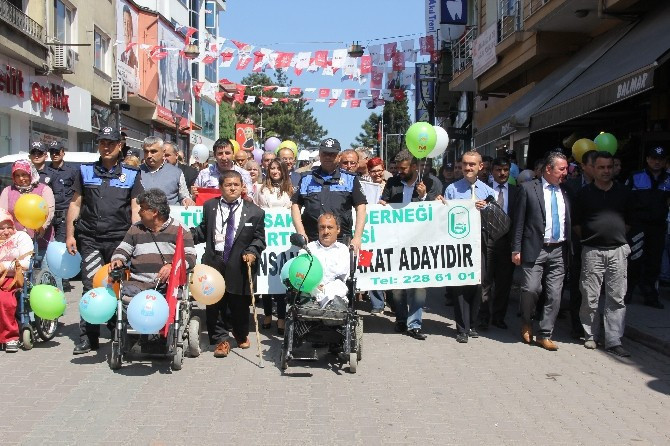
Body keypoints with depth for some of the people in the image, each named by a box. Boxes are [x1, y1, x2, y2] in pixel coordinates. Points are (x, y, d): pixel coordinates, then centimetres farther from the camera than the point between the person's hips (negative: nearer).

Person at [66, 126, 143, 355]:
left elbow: (135, 208, 6)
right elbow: (75, 203, 13)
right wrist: (70, 234, 7)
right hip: (90, 239, 1)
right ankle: (88, 337, 3)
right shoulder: (85, 171, 13)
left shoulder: (131, 174, 9)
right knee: (91, 287, -3)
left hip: (120, 239, -1)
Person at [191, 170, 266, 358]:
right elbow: (203, 231, 12)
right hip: (214, 263, 1)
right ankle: (220, 340, 18)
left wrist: (252, 252, -12)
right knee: (214, 305, 3)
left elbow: (259, 238, 4)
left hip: (240, 265, -1)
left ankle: (242, 335, 36)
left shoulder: (254, 211, 2)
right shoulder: (210, 206, 9)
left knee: (240, 304, 10)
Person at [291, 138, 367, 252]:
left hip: (342, 241, -1)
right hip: (312, 242, 1)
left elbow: (360, 208, 6)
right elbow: (295, 206, 12)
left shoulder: (350, 179, 11)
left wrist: (357, 237, -5)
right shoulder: (306, 179, 15)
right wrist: (301, 234, -1)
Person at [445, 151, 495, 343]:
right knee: (461, 284, -2)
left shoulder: (488, 191, 11)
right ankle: (462, 328, 7)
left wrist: (485, 209, -8)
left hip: (480, 241, 3)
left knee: (477, 284, 6)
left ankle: (471, 325, 22)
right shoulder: (452, 189, 3)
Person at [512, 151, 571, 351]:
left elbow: (569, 223, 14)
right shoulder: (529, 188, -1)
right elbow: (519, 221, -1)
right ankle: (526, 322, 18)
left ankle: (545, 335, 15)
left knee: (555, 295, 3)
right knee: (531, 289, -11)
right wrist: (516, 249, -5)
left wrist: (569, 249, 8)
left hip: (559, 251, 4)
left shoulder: (565, 192, 10)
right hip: (535, 250, -4)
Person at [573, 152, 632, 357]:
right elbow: (576, 224, 8)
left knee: (617, 298, 1)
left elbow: (628, 220, 18)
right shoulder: (584, 193, 3)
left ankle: (613, 341, 5)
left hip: (618, 251, 2)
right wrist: (587, 238, 4)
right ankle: (590, 335, 19)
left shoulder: (623, 192, 9)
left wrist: (618, 236, 10)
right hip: (592, 251, -1)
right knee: (590, 298, 3)